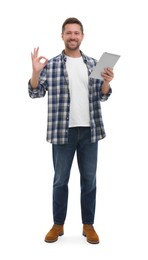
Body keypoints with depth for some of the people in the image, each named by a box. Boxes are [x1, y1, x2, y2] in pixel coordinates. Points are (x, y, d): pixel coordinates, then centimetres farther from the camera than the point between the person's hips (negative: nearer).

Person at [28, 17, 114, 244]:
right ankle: (58, 224, 23)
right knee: (60, 179, 8)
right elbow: (35, 93, 0)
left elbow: (102, 97, 10)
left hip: (89, 130, 2)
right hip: (62, 130, -2)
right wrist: (36, 71, -16)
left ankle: (88, 225, 23)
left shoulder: (93, 64, 8)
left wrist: (106, 82, -10)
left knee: (89, 179, 9)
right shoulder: (51, 65, 1)